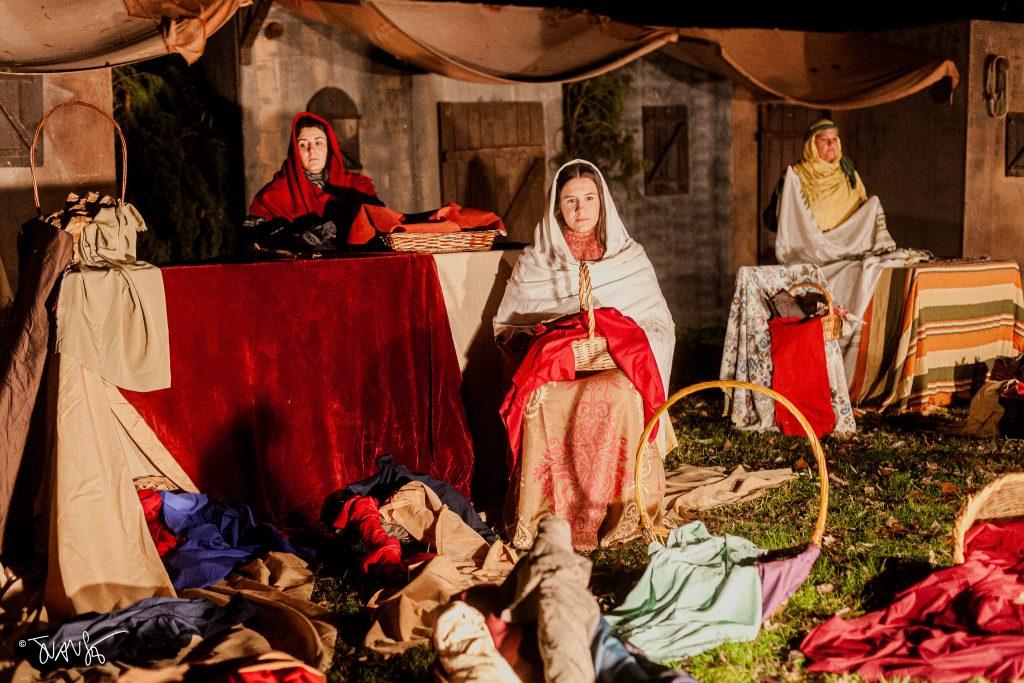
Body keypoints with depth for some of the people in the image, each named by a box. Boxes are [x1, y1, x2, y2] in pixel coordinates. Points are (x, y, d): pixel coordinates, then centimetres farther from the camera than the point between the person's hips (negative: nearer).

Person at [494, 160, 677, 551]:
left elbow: (661, 325, 14)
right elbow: (504, 326, 16)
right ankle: (546, 514, -30)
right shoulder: (533, 262, 16)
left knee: (618, 397, -37)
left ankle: (621, 512, -29)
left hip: (616, 370, 0)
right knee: (540, 402, -35)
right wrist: (531, 338, -7)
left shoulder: (630, 258, 16)